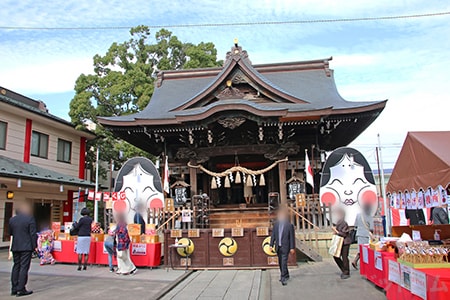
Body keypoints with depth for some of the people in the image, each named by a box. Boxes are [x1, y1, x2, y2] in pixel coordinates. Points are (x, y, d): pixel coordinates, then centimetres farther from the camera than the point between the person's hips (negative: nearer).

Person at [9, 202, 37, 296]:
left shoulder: (12, 219, 7)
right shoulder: (30, 219, -11)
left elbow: (10, 233, 15)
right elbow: (33, 234, -12)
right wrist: (34, 245, -6)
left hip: (15, 247, 6)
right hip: (26, 247, -6)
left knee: (16, 267, 14)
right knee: (24, 267, -2)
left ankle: (14, 289, 19)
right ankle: (21, 289, -2)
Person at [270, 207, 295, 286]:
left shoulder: (289, 225, -7)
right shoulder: (276, 225, 6)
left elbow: (292, 237, -5)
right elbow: (273, 235, 10)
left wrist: (292, 248, -7)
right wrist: (271, 245, 6)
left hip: (285, 247, -5)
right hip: (278, 247, 5)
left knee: (284, 263, -11)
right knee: (280, 263, 15)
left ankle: (284, 278, -6)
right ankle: (285, 275, 33)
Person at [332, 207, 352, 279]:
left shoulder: (344, 223, -19)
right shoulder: (338, 222, 6)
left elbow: (344, 234, -19)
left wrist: (336, 231, -19)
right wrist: (335, 230, 0)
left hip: (345, 242, -9)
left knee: (344, 257, -1)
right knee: (336, 256, 10)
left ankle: (346, 273, 14)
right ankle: (344, 270, 26)